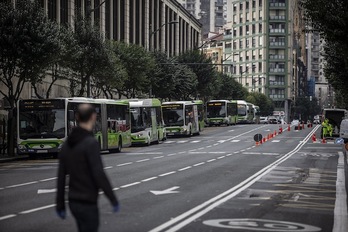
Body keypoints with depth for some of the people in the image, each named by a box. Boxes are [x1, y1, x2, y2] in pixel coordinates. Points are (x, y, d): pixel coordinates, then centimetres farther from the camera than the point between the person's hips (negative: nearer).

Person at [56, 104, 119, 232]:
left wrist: (60, 205, 15)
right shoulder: (91, 143, -17)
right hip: (87, 203, -8)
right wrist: (113, 200, -12)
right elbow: (99, 175, -21)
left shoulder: (68, 144, 7)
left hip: (73, 202, 8)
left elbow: (61, 176, 10)